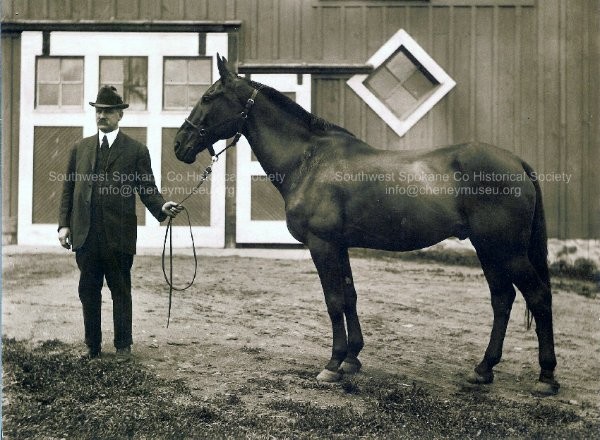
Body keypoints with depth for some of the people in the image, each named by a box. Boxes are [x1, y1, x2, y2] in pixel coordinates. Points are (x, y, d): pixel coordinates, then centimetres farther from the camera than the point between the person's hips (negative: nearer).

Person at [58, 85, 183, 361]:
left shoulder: (136, 150, 2)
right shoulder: (80, 148, 13)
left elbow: (147, 189, 1)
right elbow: (68, 190, 12)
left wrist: (162, 207, -19)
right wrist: (64, 224, 3)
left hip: (118, 235, -3)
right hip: (84, 235, 3)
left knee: (121, 292, 6)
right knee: (88, 292, 10)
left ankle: (123, 346, 17)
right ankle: (92, 346, 21)